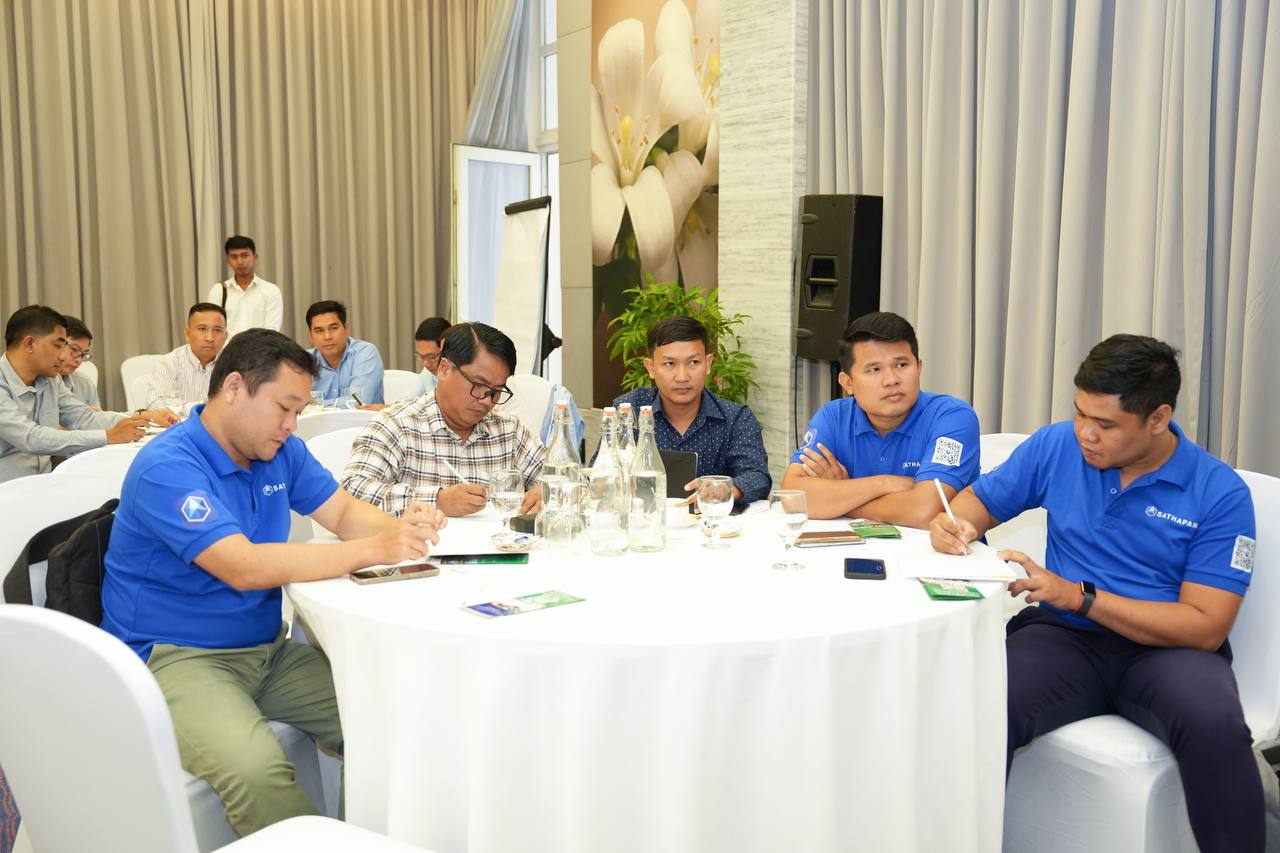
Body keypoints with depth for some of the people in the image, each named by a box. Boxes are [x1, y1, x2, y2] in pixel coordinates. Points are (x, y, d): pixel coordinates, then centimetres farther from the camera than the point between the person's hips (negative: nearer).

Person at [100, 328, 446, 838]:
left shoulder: (283, 452, 6)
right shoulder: (166, 468, -19)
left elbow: (344, 512, 9)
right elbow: (244, 567, -29)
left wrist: (401, 528, -15)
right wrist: (374, 550, -30)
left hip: (267, 649, 7)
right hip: (175, 657, -7)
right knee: (255, 768, -34)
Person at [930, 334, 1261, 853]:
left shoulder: (1221, 494, -7)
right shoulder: (1056, 447, 2)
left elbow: (1205, 627, -12)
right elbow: (979, 500, 15)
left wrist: (1078, 596, -19)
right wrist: (952, 524, -11)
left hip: (1167, 650, -1)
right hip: (1066, 637, 2)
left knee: (1215, 726, -36)